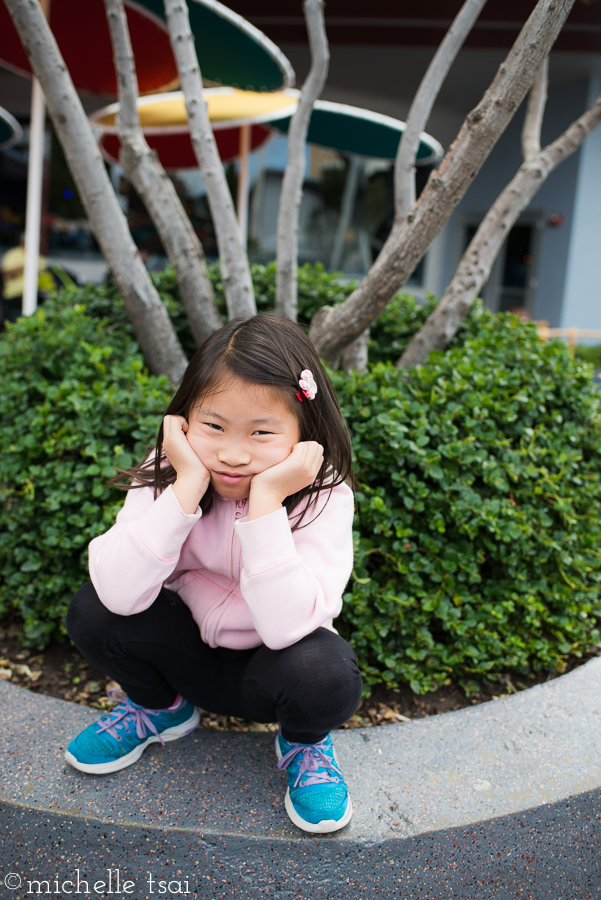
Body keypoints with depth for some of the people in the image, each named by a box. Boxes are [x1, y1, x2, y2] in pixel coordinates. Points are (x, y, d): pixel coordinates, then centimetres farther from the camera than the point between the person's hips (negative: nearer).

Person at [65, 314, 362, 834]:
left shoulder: (324, 497, -25)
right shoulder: (168, 474, -18)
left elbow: (286, 627, -37)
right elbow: (121, 594, -31)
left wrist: (266, 501, -42)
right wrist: (187, 489, -37)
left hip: (269, 666, -2)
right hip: (190, 651, 3)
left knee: (326, 674, -34)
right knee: (93, 611, -20)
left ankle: (304, 743, 4)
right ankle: (159, 707, 11)